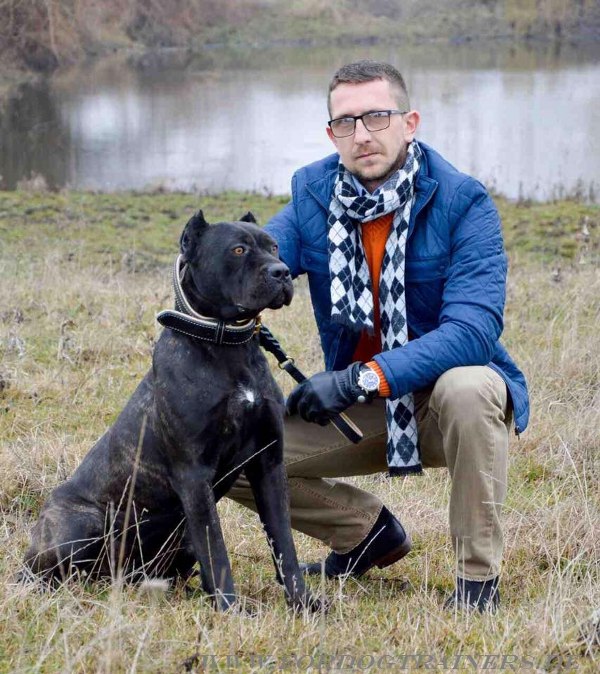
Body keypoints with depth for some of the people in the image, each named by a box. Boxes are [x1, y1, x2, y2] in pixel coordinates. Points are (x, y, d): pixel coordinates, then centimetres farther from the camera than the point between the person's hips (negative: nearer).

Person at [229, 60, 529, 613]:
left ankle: (479, 577, -19)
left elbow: (474, 327, -29)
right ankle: (368, 530, 14)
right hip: (358, 409, 4)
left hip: (441, 397, -4)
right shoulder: (313, 194, -4)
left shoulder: (463, 203, -18)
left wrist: (363, 378, -36)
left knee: (468, 388, -39)